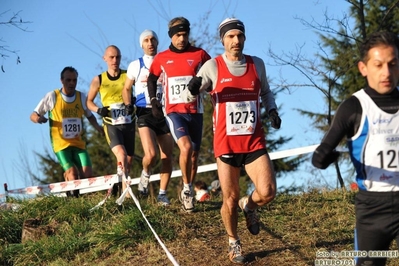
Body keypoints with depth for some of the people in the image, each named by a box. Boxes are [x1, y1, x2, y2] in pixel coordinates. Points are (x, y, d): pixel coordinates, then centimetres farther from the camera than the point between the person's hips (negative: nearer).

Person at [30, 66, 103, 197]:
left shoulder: (81, 97, 4)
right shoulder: (52, 96, -5)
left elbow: (90, 116, 20)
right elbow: (34, 115, 1)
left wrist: (97, 126, -1)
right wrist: (38, 118, -24)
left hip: (78, 143, 3)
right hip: (61, 144, -3)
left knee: (88, 174, -12)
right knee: (72, 174, -20)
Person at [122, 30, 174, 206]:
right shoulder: (135, 65, 9)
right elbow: (126, 89, 16)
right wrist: (128, 106, 2)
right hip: (145, 113, -2)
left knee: (167, 157, 0)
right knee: (150, 154, -20)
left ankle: (162, 194, 12)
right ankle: (145, 174, 13)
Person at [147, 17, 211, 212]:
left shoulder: (199, 54, 0)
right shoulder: (161, 58, 4)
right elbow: (152, 79, 18)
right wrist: (153, 100, 8)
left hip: (195, 111, 2)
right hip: (173, 111, -2)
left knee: (194, 153, 8)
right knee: (186, 146, -23)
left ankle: (188, 192, 24)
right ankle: (186, 189, -8)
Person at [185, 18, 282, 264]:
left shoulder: (257, 64, 4)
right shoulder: (213, 66, -5)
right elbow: (189, 97, -6)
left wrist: (272, 110, 2)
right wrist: (193, 89, -29)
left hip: (254, 142, 2)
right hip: (226, 143, -2)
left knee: (268, 192, -12)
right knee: (230, 199, 4)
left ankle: (249, 205, 24)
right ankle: (234, 243, 29)